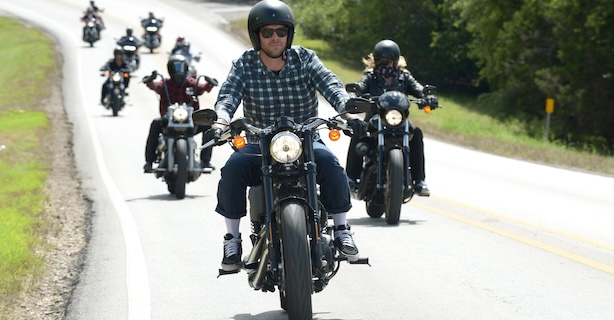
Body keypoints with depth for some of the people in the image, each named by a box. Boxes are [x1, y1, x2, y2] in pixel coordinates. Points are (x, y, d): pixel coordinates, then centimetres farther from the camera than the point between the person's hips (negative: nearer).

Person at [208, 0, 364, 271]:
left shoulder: (305, 59, 0)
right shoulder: (244, 65, -1)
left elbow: (331, 85, -14)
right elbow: (227, 96, -15)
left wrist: (348, 111, -35)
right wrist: (220, 120, -39)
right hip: (259, 144, 0)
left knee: (328, 162, -30)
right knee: (233, 167, -28)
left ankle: (341, 229, -12)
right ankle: (232, 238, -12)